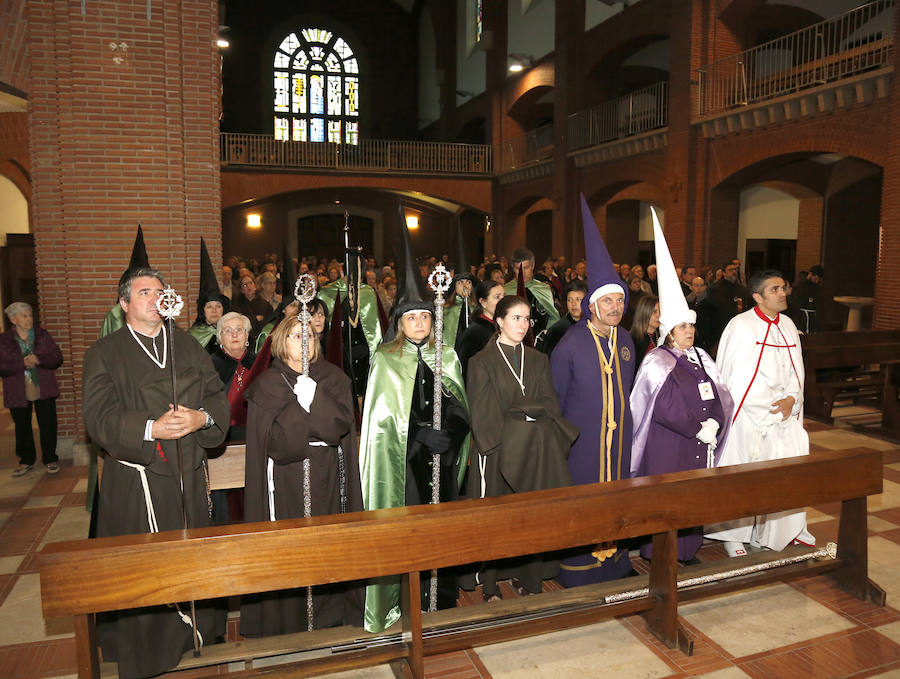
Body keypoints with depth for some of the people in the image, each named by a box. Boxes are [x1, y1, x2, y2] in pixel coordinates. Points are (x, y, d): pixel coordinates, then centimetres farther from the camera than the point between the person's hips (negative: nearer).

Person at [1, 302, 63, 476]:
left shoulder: (42, 335, 2)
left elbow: (57, 357, -4)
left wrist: (38, 359, -20)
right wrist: (23, 363, -22)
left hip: (44, 390, 0)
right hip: (18, 393, 0)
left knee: (48, 425, 5)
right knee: (22, 427, 12)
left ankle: (50, 459, 19)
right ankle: (26, 460, 28)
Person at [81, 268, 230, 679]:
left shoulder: (188, 345, 10)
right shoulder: (104, 353, 1)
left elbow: (217, 396, 6)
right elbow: (98, 418, -9)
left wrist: (202, 418, -15)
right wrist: (150, 429, -23)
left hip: (189, 475, 3)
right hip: (135, 480, -3)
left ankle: (199, 635, 29)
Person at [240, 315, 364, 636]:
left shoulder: (332, 377, 6)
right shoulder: (268, 384, -1)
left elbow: (343, 422, -7)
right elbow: (275, 440, -10)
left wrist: (315, 397, -20)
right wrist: (301, 404, -19)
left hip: (328, 477, 2)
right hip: (287, 480, -2)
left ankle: (332, 607, 24)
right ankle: (293, 617, 17)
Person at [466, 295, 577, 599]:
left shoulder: (539, 361, 11)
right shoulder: (482, 362, -3)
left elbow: (550, 406, 7)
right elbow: (482, 415, -7)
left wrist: (540, 435, -10)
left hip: (534, 451, 4)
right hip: (496, 452, -4)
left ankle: (526, 577, 22)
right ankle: (489, 585, 17)